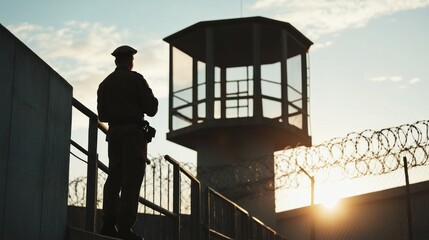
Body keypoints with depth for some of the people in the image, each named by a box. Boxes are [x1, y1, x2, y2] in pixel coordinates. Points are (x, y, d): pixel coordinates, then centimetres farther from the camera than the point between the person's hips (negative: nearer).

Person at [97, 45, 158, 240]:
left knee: (114, 177, 7)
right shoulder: (135, 79, -2)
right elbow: (151, 109, -4)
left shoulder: (105, 84, 15)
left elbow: (102, 116, 16)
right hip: (134, 132, -6)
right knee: (132, 178, -9)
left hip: (114, 132, 6)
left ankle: (108, 224, -2)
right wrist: (152, 99, 17)